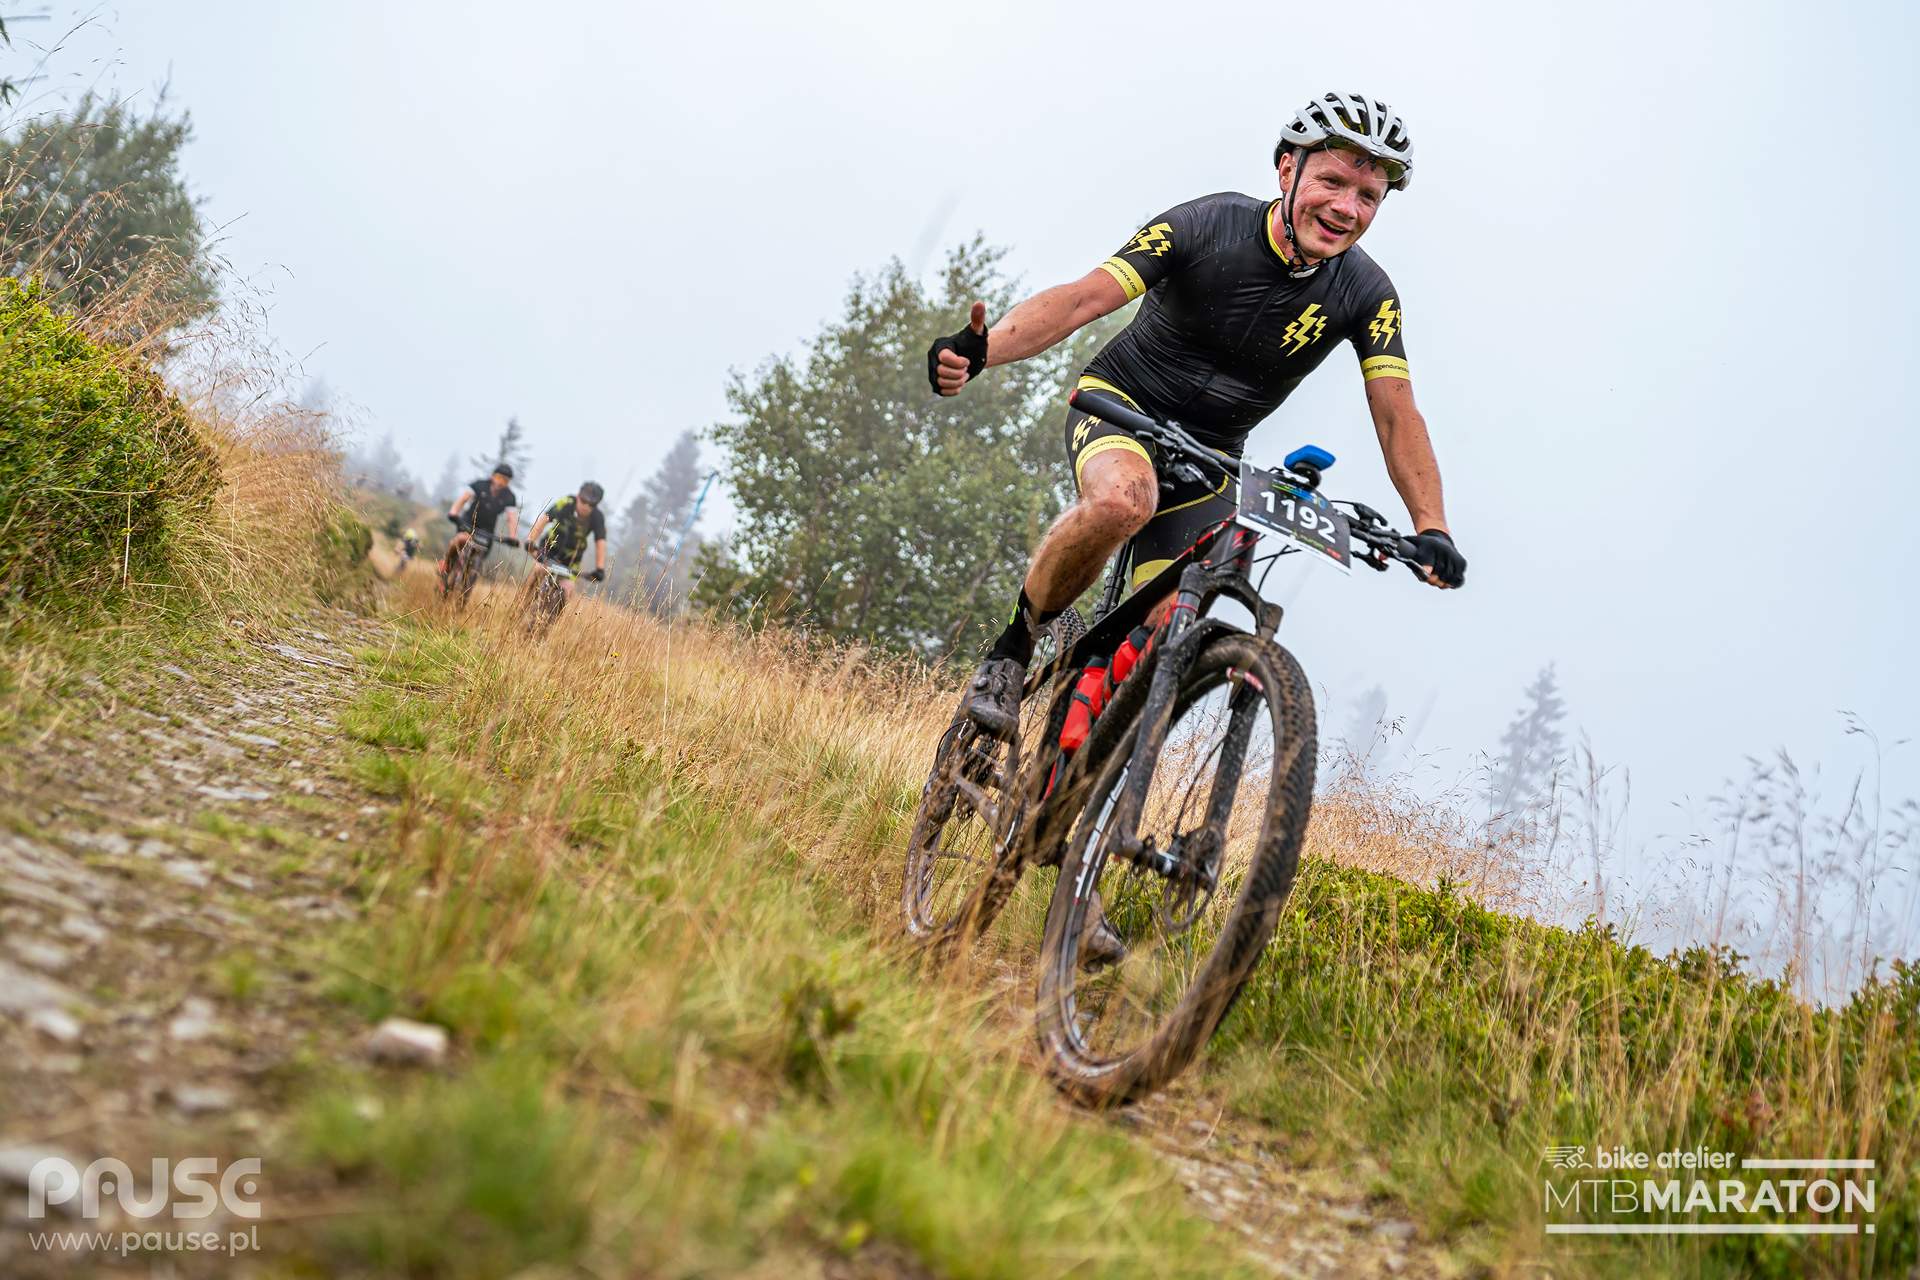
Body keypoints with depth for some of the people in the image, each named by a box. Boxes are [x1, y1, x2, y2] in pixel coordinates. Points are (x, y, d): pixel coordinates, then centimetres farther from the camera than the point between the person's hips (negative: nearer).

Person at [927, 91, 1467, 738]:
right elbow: (1080, 298, -28)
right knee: (1122, 499, -39)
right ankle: (1012, 648, -16)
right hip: (1120, 400, -4)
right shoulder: (1210, 224, -21)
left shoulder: (1366, 293, -11)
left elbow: (1396, 415, -13)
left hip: (1209, 457, 4)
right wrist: (979, 350, -45)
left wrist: (1432, 527, -29)